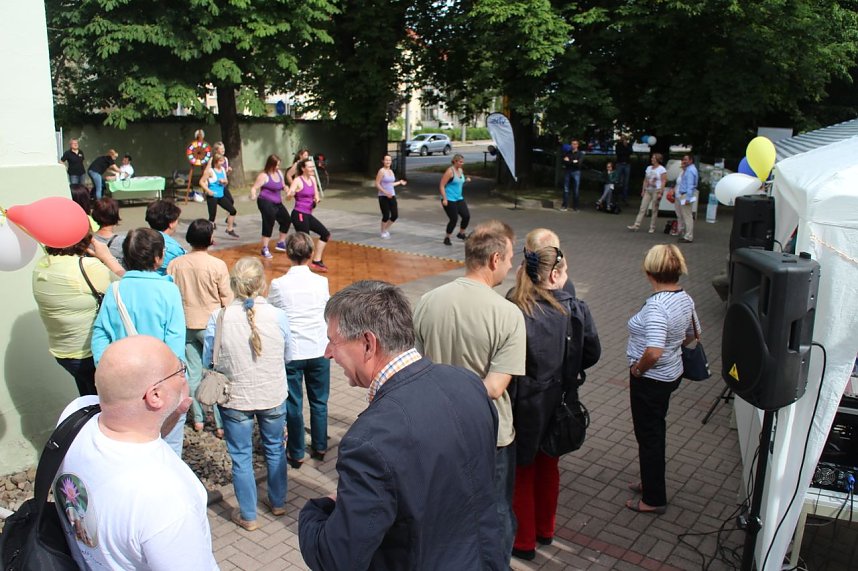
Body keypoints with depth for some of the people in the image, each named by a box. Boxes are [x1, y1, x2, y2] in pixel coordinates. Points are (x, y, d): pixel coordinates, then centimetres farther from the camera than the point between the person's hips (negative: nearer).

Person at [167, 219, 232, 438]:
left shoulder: (175, 264, -5)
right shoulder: (217, 265, -16)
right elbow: (227, 298, -9)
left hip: (186, 325, 4)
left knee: (193, 373, 14)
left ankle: (198, 419, 25)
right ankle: (221, 424, 9)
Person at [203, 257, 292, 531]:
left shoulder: (218, 318, -18)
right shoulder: (278, 316, -17)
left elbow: (208, 360, -5)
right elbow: (287, 357, -2)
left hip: (235, 398, -1)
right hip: (273, 396, 1)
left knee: (241, 457, 15)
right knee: (275, 449, 23)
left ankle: (248, 516, 29)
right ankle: (278, 503, 41)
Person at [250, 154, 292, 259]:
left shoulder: (279, 173, 9)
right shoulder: (264, 175, -13)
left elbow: (282, 185, 24)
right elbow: (254, 188, -17)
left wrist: (287, 191, 3)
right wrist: (253, 196, -38)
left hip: (277, 203, 8)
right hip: (266, 202, -8)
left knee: (286, 220, 13)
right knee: (269, 224, -11)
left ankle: (281, 243, 29)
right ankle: (265, 249, -1)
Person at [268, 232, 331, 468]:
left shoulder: (278, 285, -13)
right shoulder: (322, 282, -9)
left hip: (291, 352, -1)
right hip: (319, 350, 2)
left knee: (294, 404, 11)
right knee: (319, 402, 17)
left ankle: (296, 453, 22)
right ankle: (320, 447, 30)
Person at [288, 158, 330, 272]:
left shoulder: (312, 179, 10)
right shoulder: (298, 180, -12)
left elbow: (316, 195, 20)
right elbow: (288, 196, -22)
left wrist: (317, 199, -3)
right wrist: (291, 194, -45)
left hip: (308, 215, 9)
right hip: (299, 215, -9)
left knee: (326, 234, 15)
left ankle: (316, 261, 23)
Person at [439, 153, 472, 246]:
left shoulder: (461, 170, 10)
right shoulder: (450, 171, -14)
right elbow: (442, 186, -16)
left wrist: (466, 180, 6)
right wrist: (444, 199, -22)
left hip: (459, 198, 8)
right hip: (449, 200, -8)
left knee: (466, 216, -1)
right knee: (454, 219, -7)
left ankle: (461, 234, 22)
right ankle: (447, 238, 12)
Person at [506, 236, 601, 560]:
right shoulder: (576, 310, -13)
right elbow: (592, 353, -1)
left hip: (524, 408, -3)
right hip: (558, 405, 4)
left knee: (522, 473, 17)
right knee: (548, 467, 25)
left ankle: (523, 541, 33)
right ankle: (545, 530, 45)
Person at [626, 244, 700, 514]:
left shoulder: (656, 306, -30)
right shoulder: (685, 298, -1)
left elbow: (654, 351, -38)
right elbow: (691, 335, 14)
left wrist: (638, 368, -20)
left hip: (650, 379, -9)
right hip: (672, 373, 9)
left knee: (649, 436, 7)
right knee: (656, 430, 24)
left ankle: (654, 500, 23)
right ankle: (652, 481, 43)